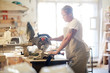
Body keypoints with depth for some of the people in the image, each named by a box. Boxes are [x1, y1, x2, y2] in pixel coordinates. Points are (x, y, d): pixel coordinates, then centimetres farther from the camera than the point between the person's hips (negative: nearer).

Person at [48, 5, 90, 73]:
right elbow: (64, 37, 23)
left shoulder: (75, 22, -15)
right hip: (74, 52, 9)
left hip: (80, 52, -9)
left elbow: (67, 39, -23)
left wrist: (56, 51, -23)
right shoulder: (69, 24, 14)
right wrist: (52, 39, 8)